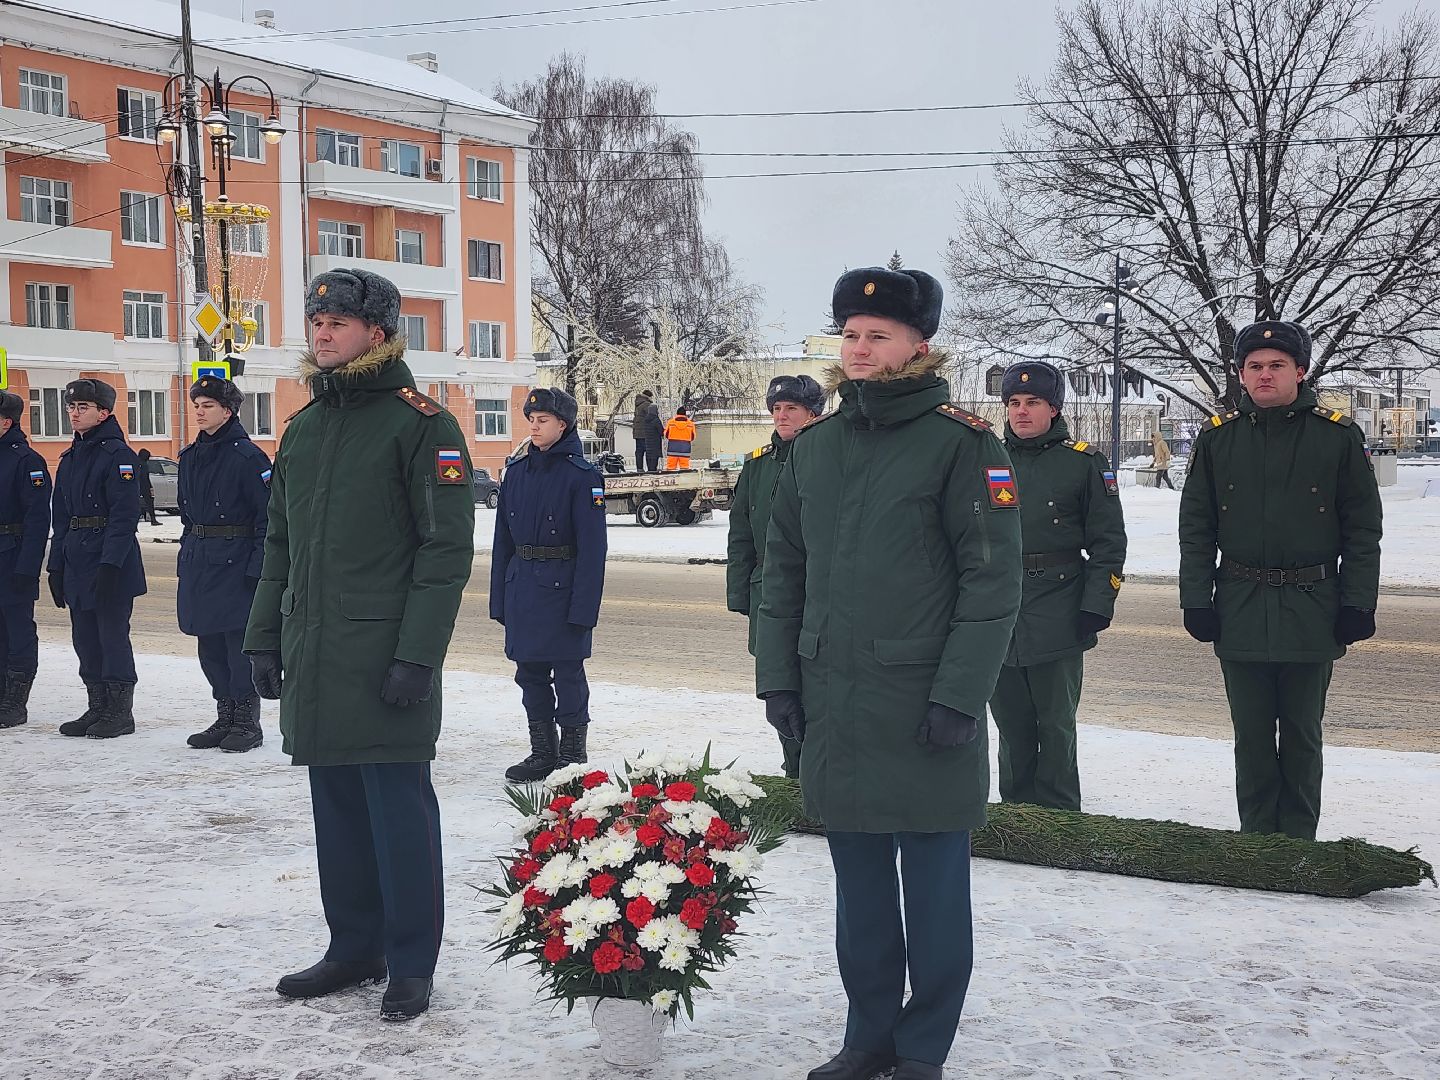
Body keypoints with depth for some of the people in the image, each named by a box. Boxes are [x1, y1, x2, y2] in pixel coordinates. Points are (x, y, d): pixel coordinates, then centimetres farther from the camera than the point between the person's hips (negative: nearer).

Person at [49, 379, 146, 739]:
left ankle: (120, 712, 3)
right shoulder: (70, 459, 16)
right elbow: (62, 517, 20)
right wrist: (56, 566, 15)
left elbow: (125, 515, -16)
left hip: (111, 563, -8)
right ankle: (97, 708, 20)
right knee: (85, 637, 11)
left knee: (112, 633, -5)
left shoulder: (118, 455, -10)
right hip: (77, 563, 8)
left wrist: (110, 564, -22)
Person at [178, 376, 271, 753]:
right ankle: (225, 717, 22)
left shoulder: (247, 456, -10)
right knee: (209, 645, 11)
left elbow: (267, 516, -12)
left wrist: (257, 567, -17)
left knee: (239, 640, -3)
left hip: (235, 561, -7)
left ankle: (247, 722, 7)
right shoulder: (190, 457, 12)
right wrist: (187, 557, 16)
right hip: (198, 562, 7)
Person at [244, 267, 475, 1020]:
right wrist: (264, 636, 14)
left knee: (398, 809, -1)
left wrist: (418, 654, -18)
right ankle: (355, 947, 27)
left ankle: (411, 964, 11)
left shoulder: (421, 424, -7)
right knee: (337, 808, 14)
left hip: (385, 664, -7)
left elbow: (448, 549, -12)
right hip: (313, 661, 7)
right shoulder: (303, 429, 15)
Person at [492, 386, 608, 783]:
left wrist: (584, 606, -16)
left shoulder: (581, 475, -8)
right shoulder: (517, 472, 9)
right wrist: (499, 598, 9)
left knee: (567, 673, 1)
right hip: (522, 586, 6)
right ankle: (542, 753, 23)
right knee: (530, 672, 11)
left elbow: (592, 545, -11)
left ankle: (572, 755, 13)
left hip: (562, 587, -6)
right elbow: (503, 539, 12)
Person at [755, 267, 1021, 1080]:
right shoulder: (815, 447, 10)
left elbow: (993, 580, -12)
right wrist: (778, 676, 7)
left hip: (924, 708, -5)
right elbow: (783, 569, 14)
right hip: (833, 704, 6)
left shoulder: (962, 442, -8)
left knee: (933, 883, 6)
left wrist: (960, 696, -16)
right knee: (858, 881, 15)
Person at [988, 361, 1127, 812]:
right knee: (1011, 722, 11)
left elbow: (1108, 541, -1)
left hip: (1058, 619, -4)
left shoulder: (1084, 463, 1)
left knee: (1055, 724, 1)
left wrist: (1097, 606, -10)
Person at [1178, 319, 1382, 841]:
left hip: (1311, 611, -1)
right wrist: (1196, 599, -1)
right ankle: (1256, 839, 19)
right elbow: (1196, 529, 6)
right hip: (1241, 612, 2)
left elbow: (1362, 529, 1)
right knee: (1251, 735, 8)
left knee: (1301, 736, 8)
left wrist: (1357, 603, -5)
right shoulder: (1218, 437, 4)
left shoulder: (1338, 435, -1)